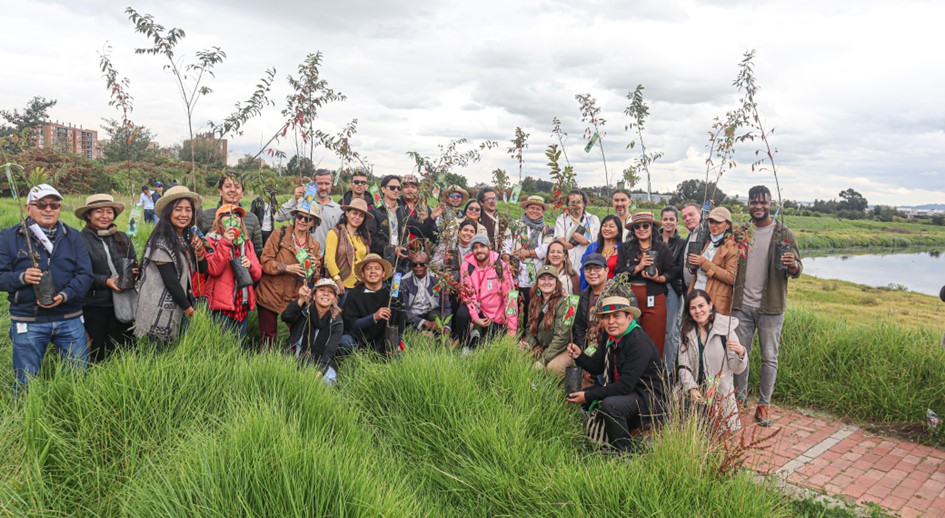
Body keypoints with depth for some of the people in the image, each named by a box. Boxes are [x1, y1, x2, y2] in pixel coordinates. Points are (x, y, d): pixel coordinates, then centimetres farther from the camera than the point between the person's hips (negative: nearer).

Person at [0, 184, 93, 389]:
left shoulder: (73, 236, 7)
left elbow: (85, 274, 0)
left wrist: (65, 295, -16)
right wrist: (21, 278, -21)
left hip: (69, 319, 1)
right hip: (27, 321, -1)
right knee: (26, 384, 8)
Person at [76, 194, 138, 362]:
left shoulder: (123, 238, 9)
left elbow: (135, 265, 15)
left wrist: (135, 272, -7)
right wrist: (106, 281, -19)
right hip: (94, 306, -3)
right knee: (97, 354, 6)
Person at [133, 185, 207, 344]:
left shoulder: (188, 238, 7)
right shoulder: (161, 242, -16)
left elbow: (203, 269, 10)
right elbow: (171, 281, -19)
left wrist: (199, 250, -9)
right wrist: (188, 308, -11)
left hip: (179, 311, 7)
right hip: (161, 312, -7)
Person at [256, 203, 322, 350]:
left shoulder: (315, 245, 9)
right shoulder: (279, 235, -2)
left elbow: (316, 277, 13)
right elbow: (265, 262, -9)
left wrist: (313, 269, -9)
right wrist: (287, 268, -21)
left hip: (295, 299, 3)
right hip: (271, 296, -3)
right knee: (268, 337, 4)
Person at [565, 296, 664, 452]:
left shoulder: (640, 343, -25)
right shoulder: (608, 336, 1)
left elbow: (626, 386, -28)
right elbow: (597, 367, 10)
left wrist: (588, 396, -24)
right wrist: (579, 356, -11)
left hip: (647, 396, -9)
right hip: (619, 389, 9)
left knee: (610, 404, -35)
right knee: (574, 396, 8)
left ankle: (623, 452, -13)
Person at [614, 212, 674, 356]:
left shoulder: (661, 248, 9)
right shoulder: (625, 248, 10)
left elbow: (670, 273, 7)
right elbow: (618, 273, 1)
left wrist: (658, 278, -13)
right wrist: (638, 267, -12)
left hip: (655, 299, 0)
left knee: (654, 342, -1)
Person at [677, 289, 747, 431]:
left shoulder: (725, 330, -8)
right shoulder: (687, 333, 4)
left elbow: (737, 369, -8)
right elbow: (683, 366, -2)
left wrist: (741, 354, -30)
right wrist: (691, 388, -18)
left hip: (721, 394, -3)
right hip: (695, 394, 3)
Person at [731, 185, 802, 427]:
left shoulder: (784, 233, -2)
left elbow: (797, 270, -4)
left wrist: (793, 266, -27)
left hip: (770, 307, -2)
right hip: (742, 305, 2)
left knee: (769, 357, 4)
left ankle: (764, 404, 15)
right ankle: (740, 395, 25)